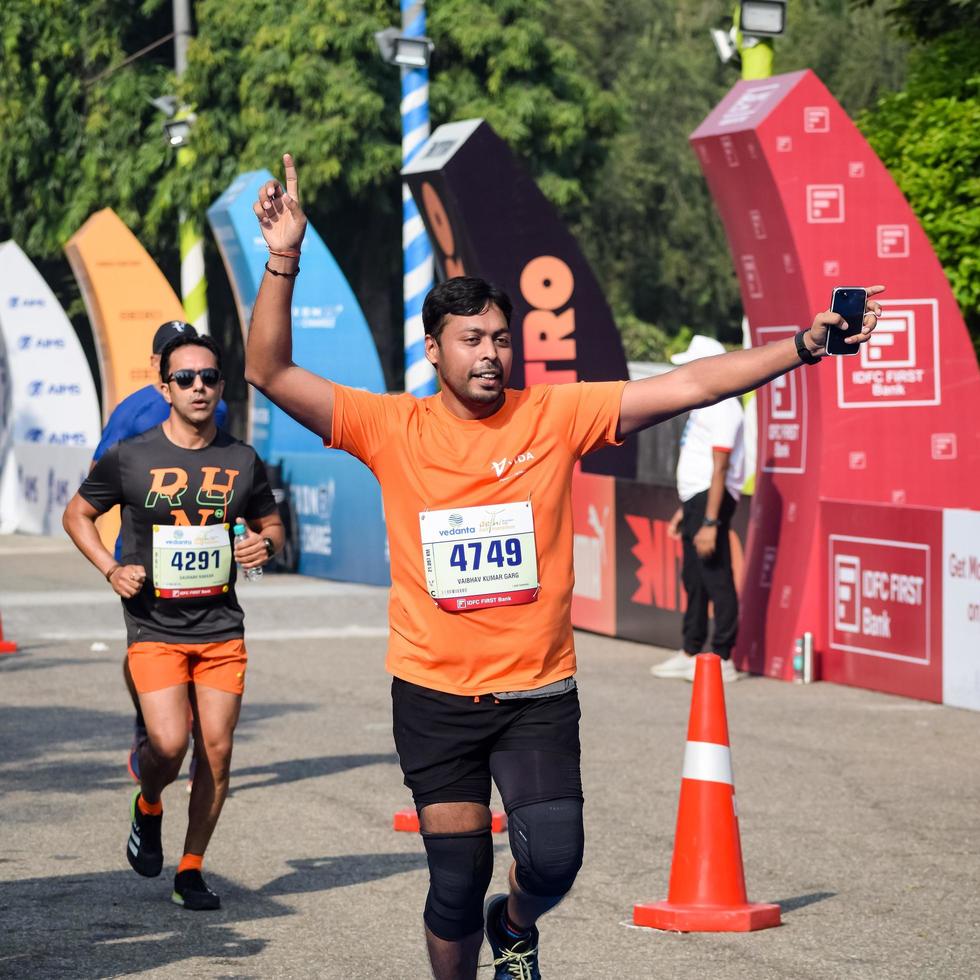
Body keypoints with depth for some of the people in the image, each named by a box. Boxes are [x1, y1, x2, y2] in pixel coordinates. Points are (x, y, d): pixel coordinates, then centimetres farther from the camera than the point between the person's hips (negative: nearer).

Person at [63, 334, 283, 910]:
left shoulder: (242, 462, 4)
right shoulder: (130, 458, -3)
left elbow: (272, 524, 19)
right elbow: (77, 514, 10)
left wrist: (266, 545, -5)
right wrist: (111, 568, -5)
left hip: (222, 630, 3)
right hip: (155, 630, -3)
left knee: (216, 753, 0)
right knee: (169, 744, -17)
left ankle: (191, 869, 16)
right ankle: (147, 809, 18)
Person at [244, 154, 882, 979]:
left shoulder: (555, 416, -2)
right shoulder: (395, 429, -4)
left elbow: (688, 387, -5)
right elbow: (270, 373, -9)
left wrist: (806, 344, -12)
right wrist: (283, 260, -21)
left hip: (538, 692, 1)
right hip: (435, 694, -1)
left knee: (553, 859, -10)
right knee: (458, 880, 0)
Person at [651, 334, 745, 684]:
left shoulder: (722, 408, -15)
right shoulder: (704, 404, 18)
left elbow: (720, 468, -21)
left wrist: (710, 522, -25)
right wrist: (684, 510, 25)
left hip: (712, 498, -11)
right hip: (695, 498, 11)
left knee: (716, 579, -7)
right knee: (694, 578, 15)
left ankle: (723, 659, -5)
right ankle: (690, 653, 23)